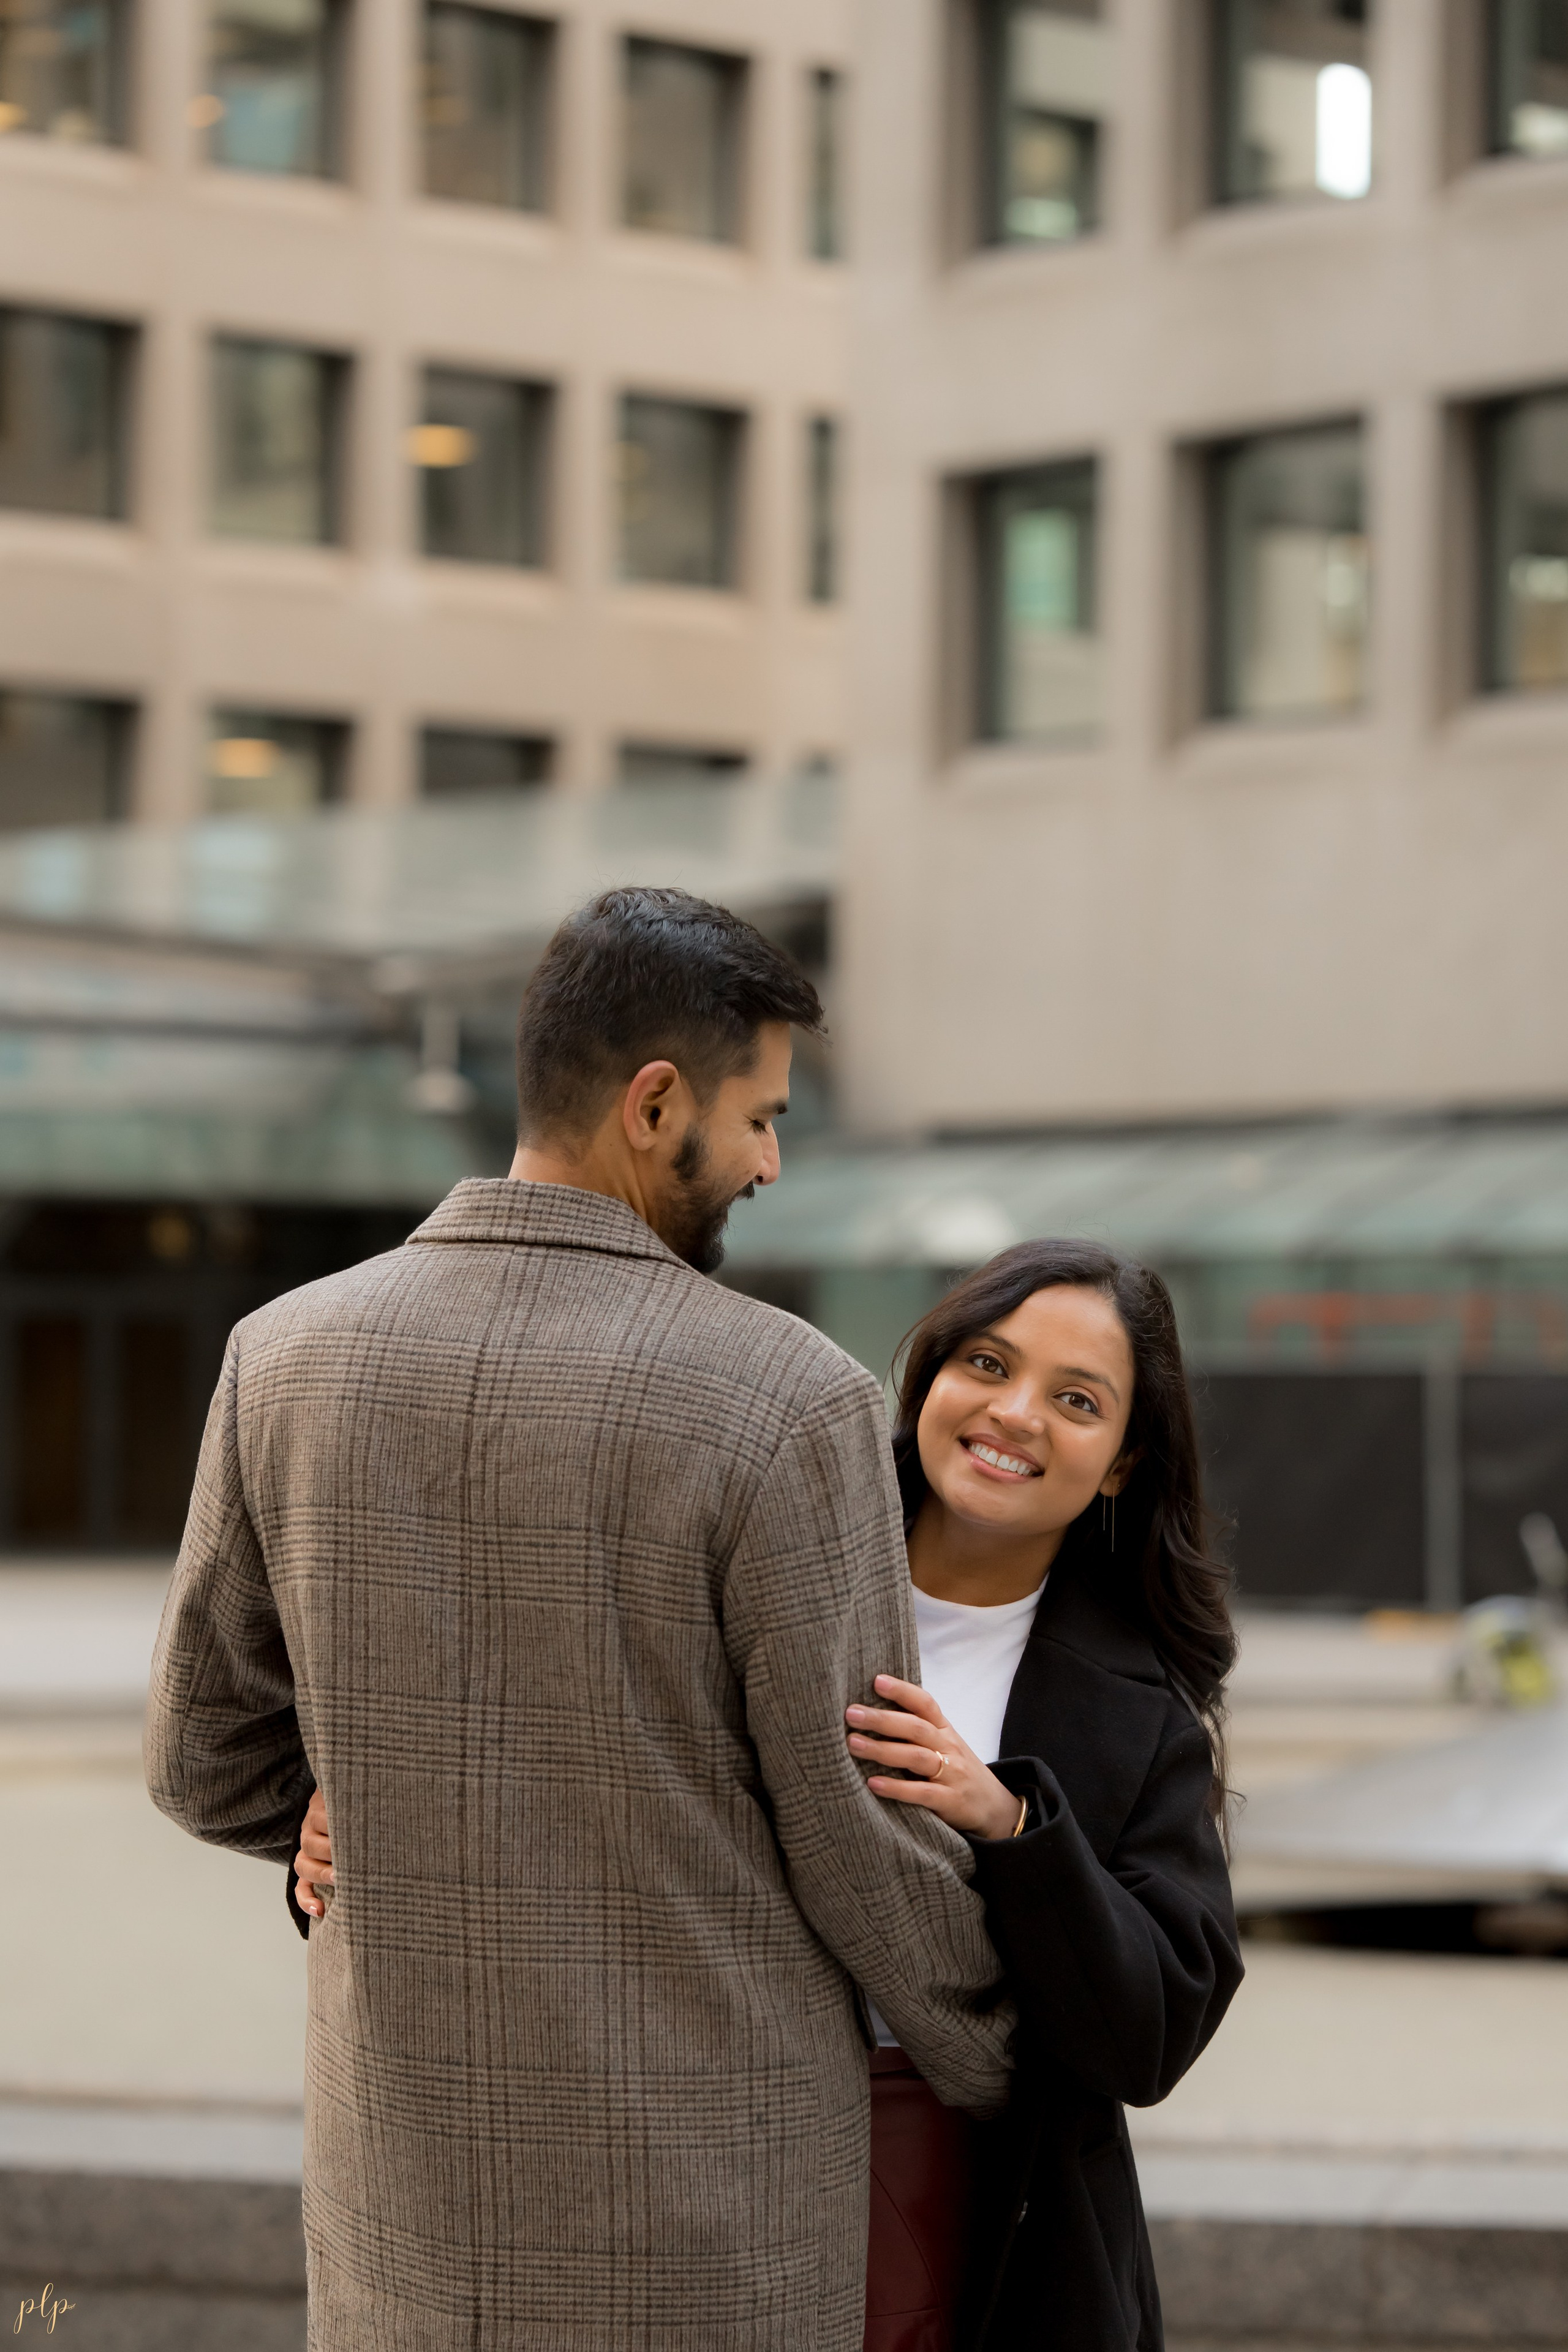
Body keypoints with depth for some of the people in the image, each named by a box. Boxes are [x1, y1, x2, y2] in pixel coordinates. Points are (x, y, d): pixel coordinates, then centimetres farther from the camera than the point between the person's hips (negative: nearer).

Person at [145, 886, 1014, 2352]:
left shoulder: (288, 1364, -3)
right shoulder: (785, 1403, -16)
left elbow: (212, 1762, 7)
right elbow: (864, 1838, -10)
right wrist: (988, 2068, 10)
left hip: (414, 2174, 4)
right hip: (709, 2201, -4)